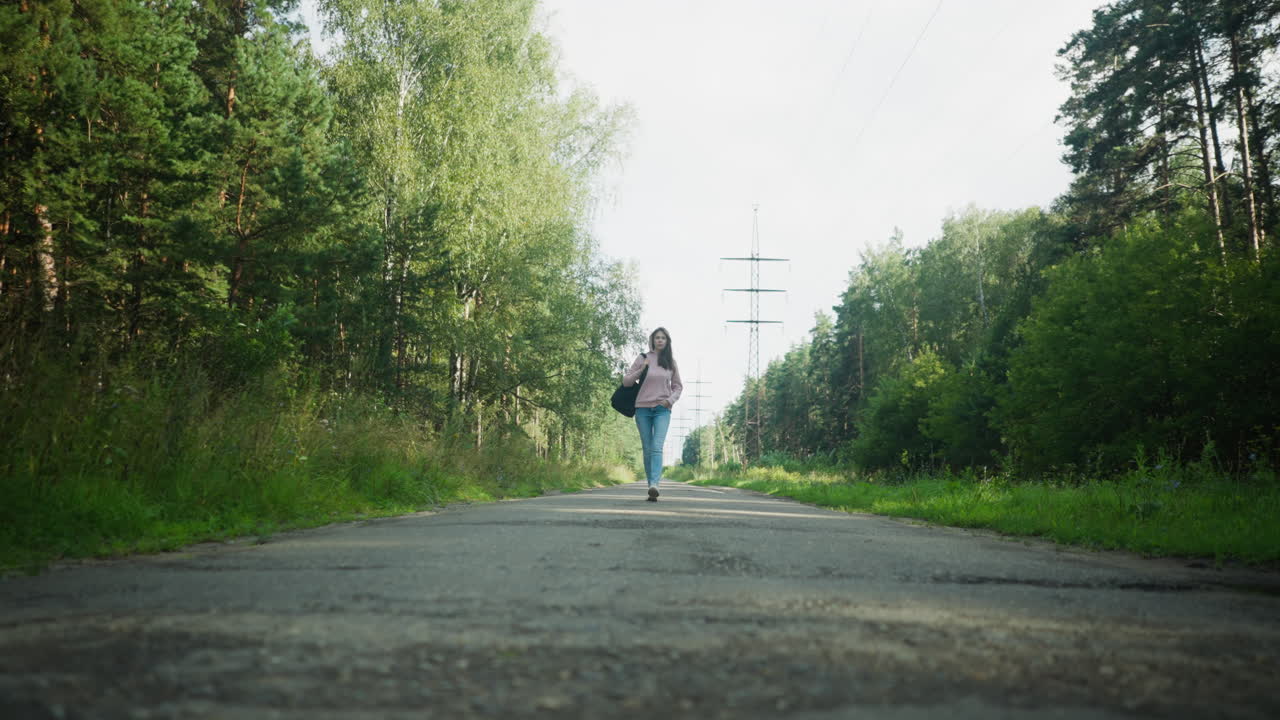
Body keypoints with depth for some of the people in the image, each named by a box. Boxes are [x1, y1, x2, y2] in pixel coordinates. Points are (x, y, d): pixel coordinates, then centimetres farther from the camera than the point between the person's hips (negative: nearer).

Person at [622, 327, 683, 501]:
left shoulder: (671, 362, 9)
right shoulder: (643, 359, 4)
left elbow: (678, 386, 16)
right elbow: (626, 381, 5)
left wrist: (671, 400, -3)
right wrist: (640, 370, -11)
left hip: (662, 409, 0)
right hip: (643, 408, 0)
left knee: (657, 447, -17)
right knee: (647, 449, 3)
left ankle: (654, 485, -29)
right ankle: (651, 487, 9)